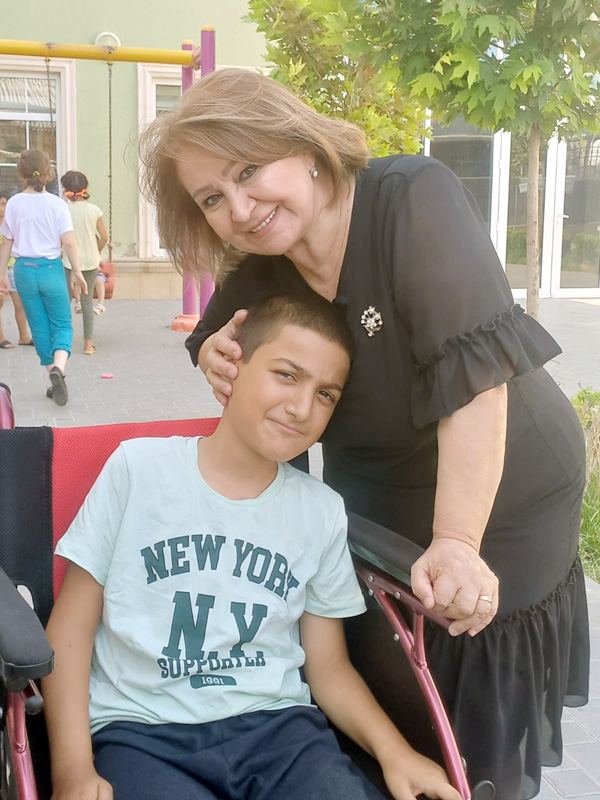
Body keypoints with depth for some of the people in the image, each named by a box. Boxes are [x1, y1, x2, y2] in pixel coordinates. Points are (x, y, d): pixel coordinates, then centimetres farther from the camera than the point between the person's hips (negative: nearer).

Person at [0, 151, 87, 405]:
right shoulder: (56, 204, -8)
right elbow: (69, 242, -11)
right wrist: (77, 272, -2)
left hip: (25, 270, 2)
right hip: (51, 269, -2)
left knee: (40, 328, 13)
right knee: (62, 325, 7)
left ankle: (55, 378, 18)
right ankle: (58, 369, -19)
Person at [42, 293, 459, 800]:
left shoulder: (323, 511, 8)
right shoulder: (138, 468, 0)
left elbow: (330, 667, 11)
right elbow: (72, 627, 1)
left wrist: (392, 749, -7)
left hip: (274, 722, 3)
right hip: (141, 729, -2)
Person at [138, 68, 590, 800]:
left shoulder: (412, 199, -26)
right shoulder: (257, 273, -6)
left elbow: (477, 371, -34)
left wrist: (458, 542, -41)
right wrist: (216, 356, -15)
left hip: (494, 504, -5)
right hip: (373, 509, 5)